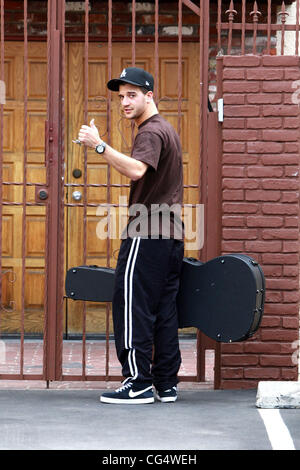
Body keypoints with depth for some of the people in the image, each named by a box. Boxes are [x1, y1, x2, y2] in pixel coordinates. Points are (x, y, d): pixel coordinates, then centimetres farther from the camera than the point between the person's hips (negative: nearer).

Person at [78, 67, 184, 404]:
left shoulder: (151, 132, -10)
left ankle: (138, 383, -7)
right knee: (163, 310, 9)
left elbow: (136, 170, -29)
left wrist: (99, 145, -31)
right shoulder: (167, 130, 23)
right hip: (170, 235, 10)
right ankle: (166, 384, 11)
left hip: (146, 233, -10)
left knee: (132, 306, -7)